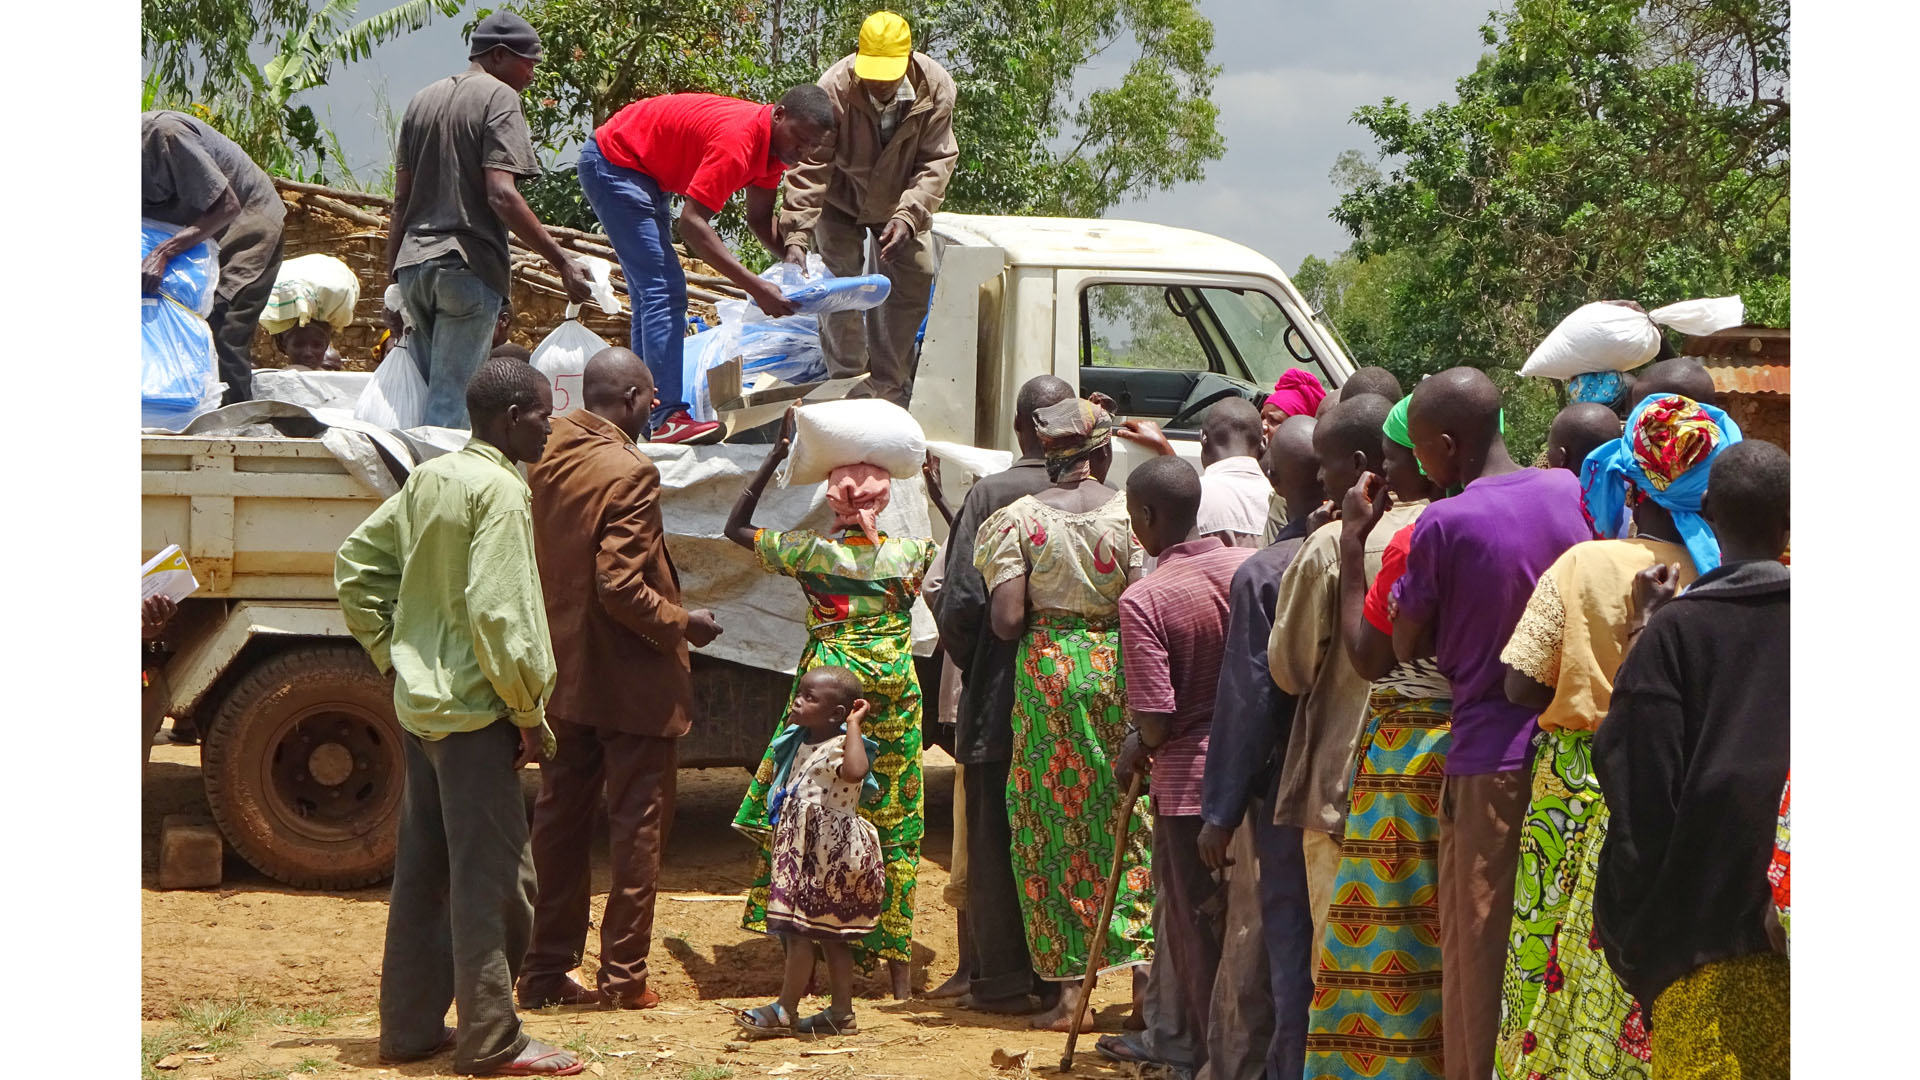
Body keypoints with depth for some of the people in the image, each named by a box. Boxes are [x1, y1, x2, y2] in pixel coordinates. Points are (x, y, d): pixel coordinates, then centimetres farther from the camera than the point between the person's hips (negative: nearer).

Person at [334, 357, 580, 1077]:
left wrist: (389, 655, 18)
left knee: (422, 869, 14)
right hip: (473, 708, -9)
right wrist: (529, 710, -14)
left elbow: (356, 564, 16)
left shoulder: (429, 479, 10)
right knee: (494, 876, -2)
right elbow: (497, 612, -22)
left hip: (418, 702, 9)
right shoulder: (499, 489, -16)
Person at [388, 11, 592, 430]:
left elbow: (401, 199, 17)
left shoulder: (422, 101, 17)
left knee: (425, 392, 13)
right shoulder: (499, 98, -5)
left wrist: (393, 272, 22)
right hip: (468, 267, -7)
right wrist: (562, 262, -17)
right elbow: (501, 195, -17)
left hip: (413, 264, 7)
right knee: (453, 403, -7)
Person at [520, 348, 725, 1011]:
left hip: (564, 676, 7)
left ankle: (546, 972, 18)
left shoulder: (546, 461, 4)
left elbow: (539, 565, 11)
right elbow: (621, 585, -24)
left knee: (559, 822, 13)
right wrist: (681, 624, -10)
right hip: (631, 682, -7)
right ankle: (624, 974, 7)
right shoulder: (629, 472, -20)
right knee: (637, 826, 4)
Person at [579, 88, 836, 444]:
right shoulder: (738, 140, -32)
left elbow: (759, 217, 6)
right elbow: (692, 222, -35)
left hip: (646, 173, 11)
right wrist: (755, 286, -39)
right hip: (612, 164, -11)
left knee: (651, 293, 15)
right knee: (665, 290, -17)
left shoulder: (774, 142, -3)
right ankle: (668, 419, -21)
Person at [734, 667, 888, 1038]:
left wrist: (853, 725, -35)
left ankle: (784, 1011, 0)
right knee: (832, 937, 12)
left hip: (829, 852, -10)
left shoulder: (839, 747, -17)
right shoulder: (800, 743, 12)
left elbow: (855, 771, -42)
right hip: (803, 851, 10)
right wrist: (792, 721, 21)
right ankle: (841, 1013, 17)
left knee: (798, 931, -6)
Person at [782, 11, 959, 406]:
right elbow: (809, 168, -33)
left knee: (913, 283, -3)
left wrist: (907, 216, -37)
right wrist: (796, 237, -41)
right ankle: (849, 386, -1)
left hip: (904, 202, 3)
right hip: (841, 201, -2)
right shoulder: (834, 89, -34)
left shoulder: (935, 88, -27)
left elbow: (936, 162, -22)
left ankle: (889, 389, 8)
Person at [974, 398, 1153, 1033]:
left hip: (1048, 671, 0)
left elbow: (1006, 620, -10)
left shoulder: (1018, 519, -4)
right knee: (1130, 821, 9)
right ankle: (1145, 972, 5)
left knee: (1055, 822, 7)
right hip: (1123, 670, 1)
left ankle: (1071, 987, 5)